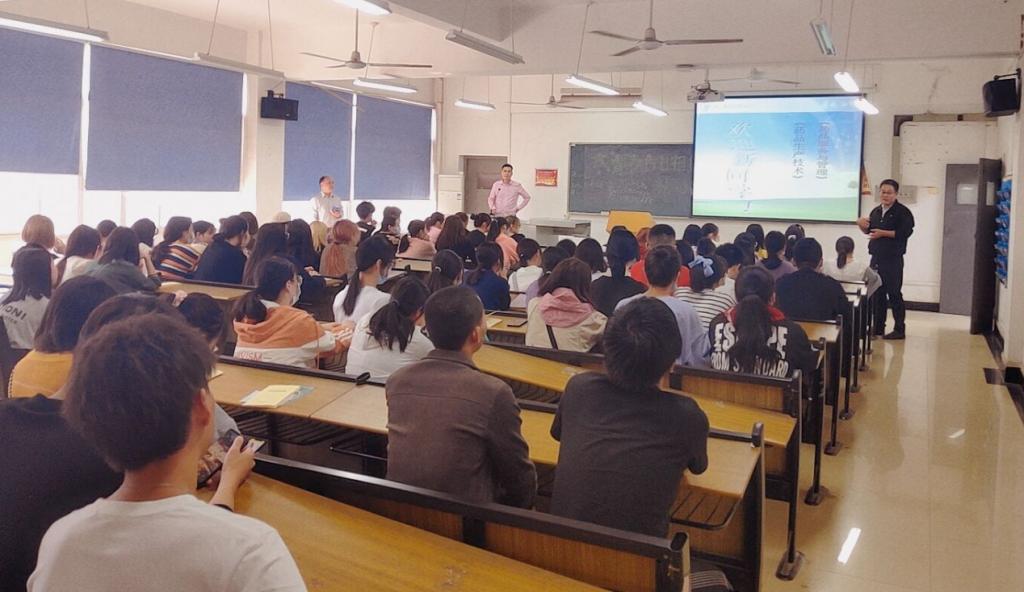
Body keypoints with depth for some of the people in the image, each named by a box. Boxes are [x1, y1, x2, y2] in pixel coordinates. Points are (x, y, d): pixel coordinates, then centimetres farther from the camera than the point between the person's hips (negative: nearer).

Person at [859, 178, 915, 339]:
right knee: (877, 293, 11)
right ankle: (878, 327, 21)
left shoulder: (903, 212, -8)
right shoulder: (876, 211, 13)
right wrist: (862, 225, 2)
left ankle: (899, 329, 4)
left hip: (893, 260, -7)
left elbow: (905, 233, -19)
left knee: (894, 293, -3)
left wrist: (883, 233, -21)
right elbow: (869, 231, 23)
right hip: (876, 258, 7)